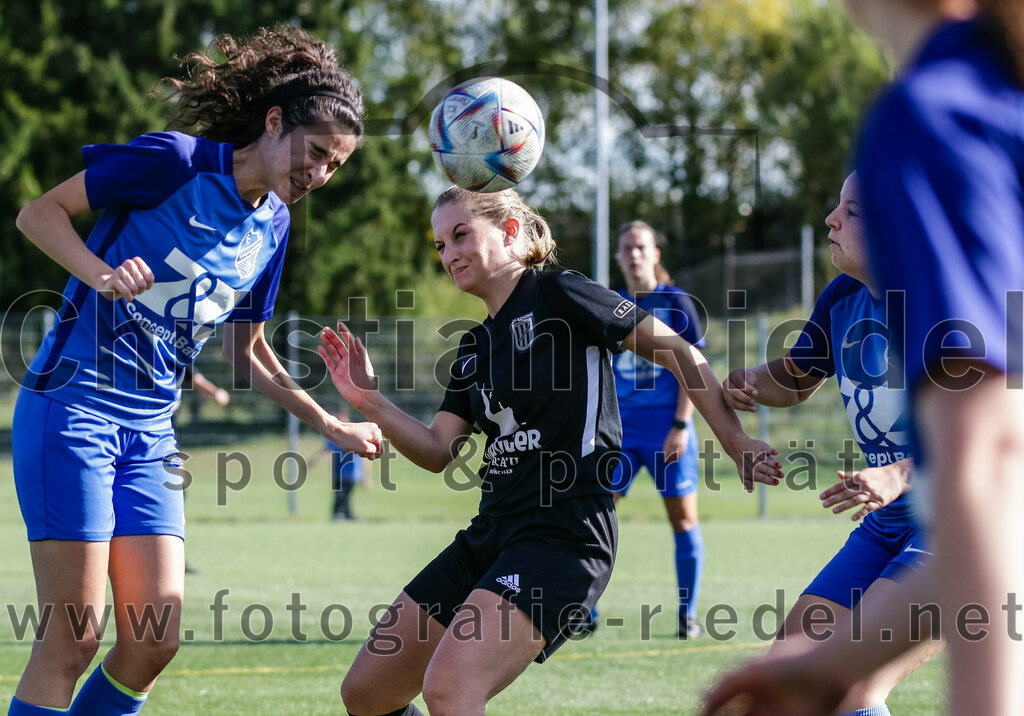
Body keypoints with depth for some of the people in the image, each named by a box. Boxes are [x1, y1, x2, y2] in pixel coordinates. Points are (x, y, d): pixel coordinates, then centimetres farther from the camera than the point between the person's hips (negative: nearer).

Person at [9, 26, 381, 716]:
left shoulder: (272, 226, 11)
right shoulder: (174, 162, -10)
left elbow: (248, 351, 23)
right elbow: (38, 212, -8)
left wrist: (331, 424, 18)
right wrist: (100, 274, -25)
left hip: (150, 432, 7)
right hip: (70, 407, -7)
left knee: (155, 642, -1)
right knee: (73, 639, -11)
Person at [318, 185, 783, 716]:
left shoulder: (558, 296, -5)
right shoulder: (475, 346, 18)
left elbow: (675, 350, -3)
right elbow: (436, 452, 9)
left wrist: (734, 442, -3)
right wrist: (368, 400, -6)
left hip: (564, 536, -9)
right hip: (492, 531, 9)